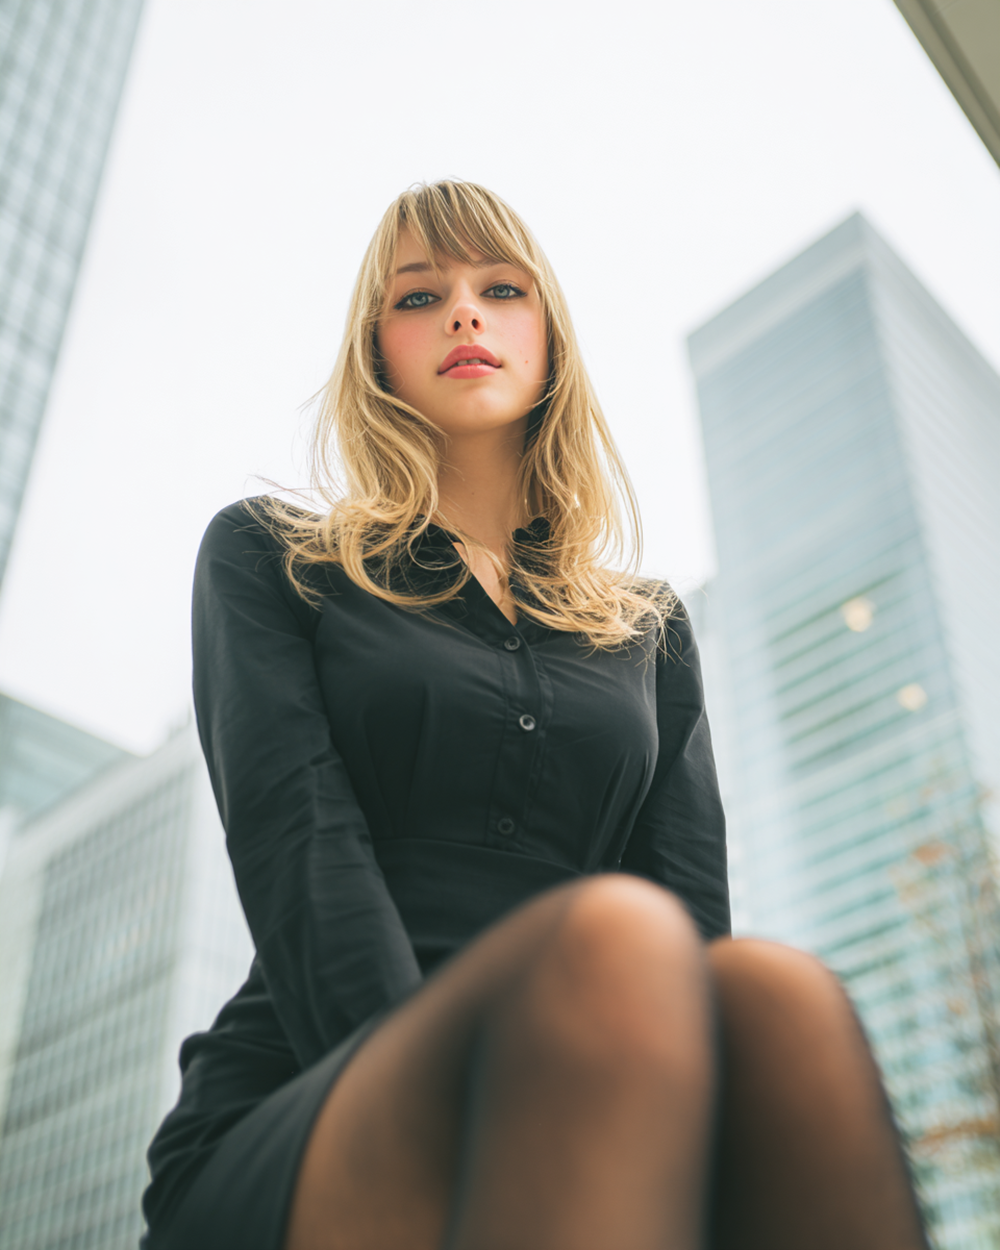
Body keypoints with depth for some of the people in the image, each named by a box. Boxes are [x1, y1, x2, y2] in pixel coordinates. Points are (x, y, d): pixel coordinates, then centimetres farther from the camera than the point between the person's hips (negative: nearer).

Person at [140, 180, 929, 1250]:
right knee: (611, 939, -35)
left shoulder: (650, 630, 21)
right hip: (281, 1142, -2)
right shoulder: (268, 559, 14)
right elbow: (297, 846, -4)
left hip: (551, 1122, 3)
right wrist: (446, 1119, -22)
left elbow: (694, 903, 7)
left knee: (772, 996, -33)